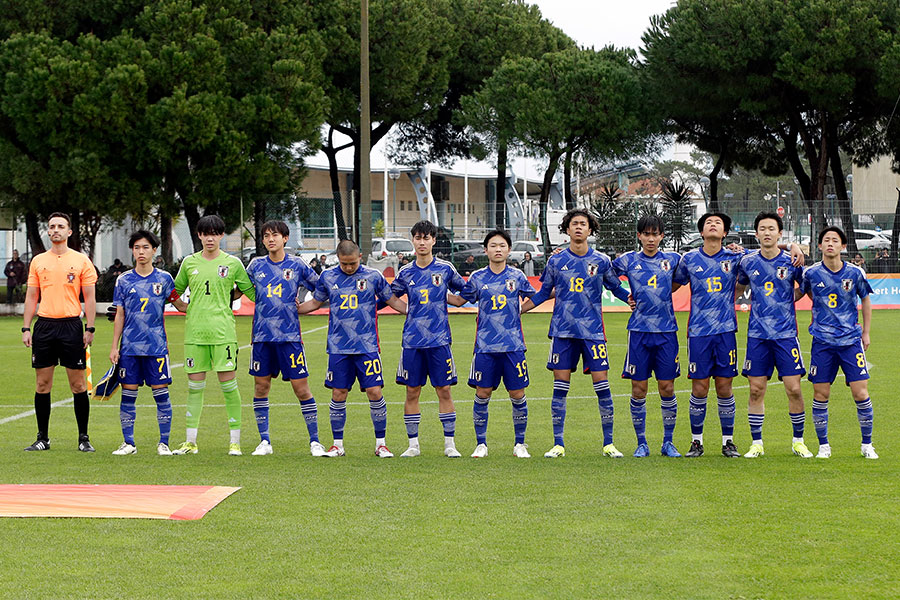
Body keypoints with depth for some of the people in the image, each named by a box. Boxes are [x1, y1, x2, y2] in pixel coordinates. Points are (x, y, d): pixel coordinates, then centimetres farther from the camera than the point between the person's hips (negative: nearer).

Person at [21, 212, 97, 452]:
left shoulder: (81, 261, 3)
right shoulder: (38, 261, 10)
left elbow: (89, 297, 3)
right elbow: (31, 297, 12)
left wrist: (90, 329, -5)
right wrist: (26, 328, 5)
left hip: (71, 325, -2)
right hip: (44, 325, 2)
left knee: (78, 384, -1)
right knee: (42, 384, 4)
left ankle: (84, 438, 6)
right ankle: (42, 438, 11)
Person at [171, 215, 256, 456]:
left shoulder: (232, 263, 4)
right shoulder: (189, 262, 11)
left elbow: (251, 292, 10)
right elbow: (176, 291, 23)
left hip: (223, 332, -2)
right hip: (194, 332, 2)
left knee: (228, 382, -4)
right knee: (195, 385, 5)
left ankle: (235, 441, 1)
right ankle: (190, 442, 11)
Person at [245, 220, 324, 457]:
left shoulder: (297, 265, 2)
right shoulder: (256, 265, 8)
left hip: (290, 336, -3)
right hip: (262, 336, 3)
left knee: (301, 388, -4)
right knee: (261, 388, 4)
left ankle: (315, 441, 4)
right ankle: (264, 441, 14)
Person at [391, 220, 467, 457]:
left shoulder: (445, 269, 3)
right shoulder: (406, 273, 6)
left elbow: (464, 291, 16)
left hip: (439, 339, -1)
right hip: (412, 340, 2)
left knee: (444, 390, -1)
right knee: (412, 392, 3)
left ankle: (450, 444, 6)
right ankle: (413, 444, 11)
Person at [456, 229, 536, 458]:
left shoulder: (517, 276, 5)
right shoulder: (478, 278, 5)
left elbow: (535, 297, 20)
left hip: (513, 345, 0)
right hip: (485, 345, 0)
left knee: (518, 394, 0)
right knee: (482, 393, -1)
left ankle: (520, 444, 13)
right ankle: (481, 444, 11)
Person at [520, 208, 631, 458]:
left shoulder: (601, 261, 3)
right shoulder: (556, 261, 6)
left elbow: (617, 289, 15)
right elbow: (543, 293, 15)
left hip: (593, 331, -1)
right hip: (562, 330, 1)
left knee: (601, 382, -5)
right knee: (560, 385, 0)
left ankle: (608, 443, 4)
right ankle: (558, 444, 7)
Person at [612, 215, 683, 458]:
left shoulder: (672, 260, 8)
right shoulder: (628, 261, 6)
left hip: (666, 331, 1)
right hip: (639, 330, -1)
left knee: (667, 388, 1)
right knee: (638, 389, 0)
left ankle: (668, 442, 13)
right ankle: (642, 443, 11)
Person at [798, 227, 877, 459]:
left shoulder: (855, 273, 0)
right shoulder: (812, 273, -1)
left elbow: (865, 300, 14)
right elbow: (798, 293, 19)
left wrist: (866, 333, 14)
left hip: (851, 339, 0)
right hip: (822, 341, 0)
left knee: (861, 393, -6)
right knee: (820, 395, -1)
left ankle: (867, 444, 10)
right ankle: (823, 445, 14)